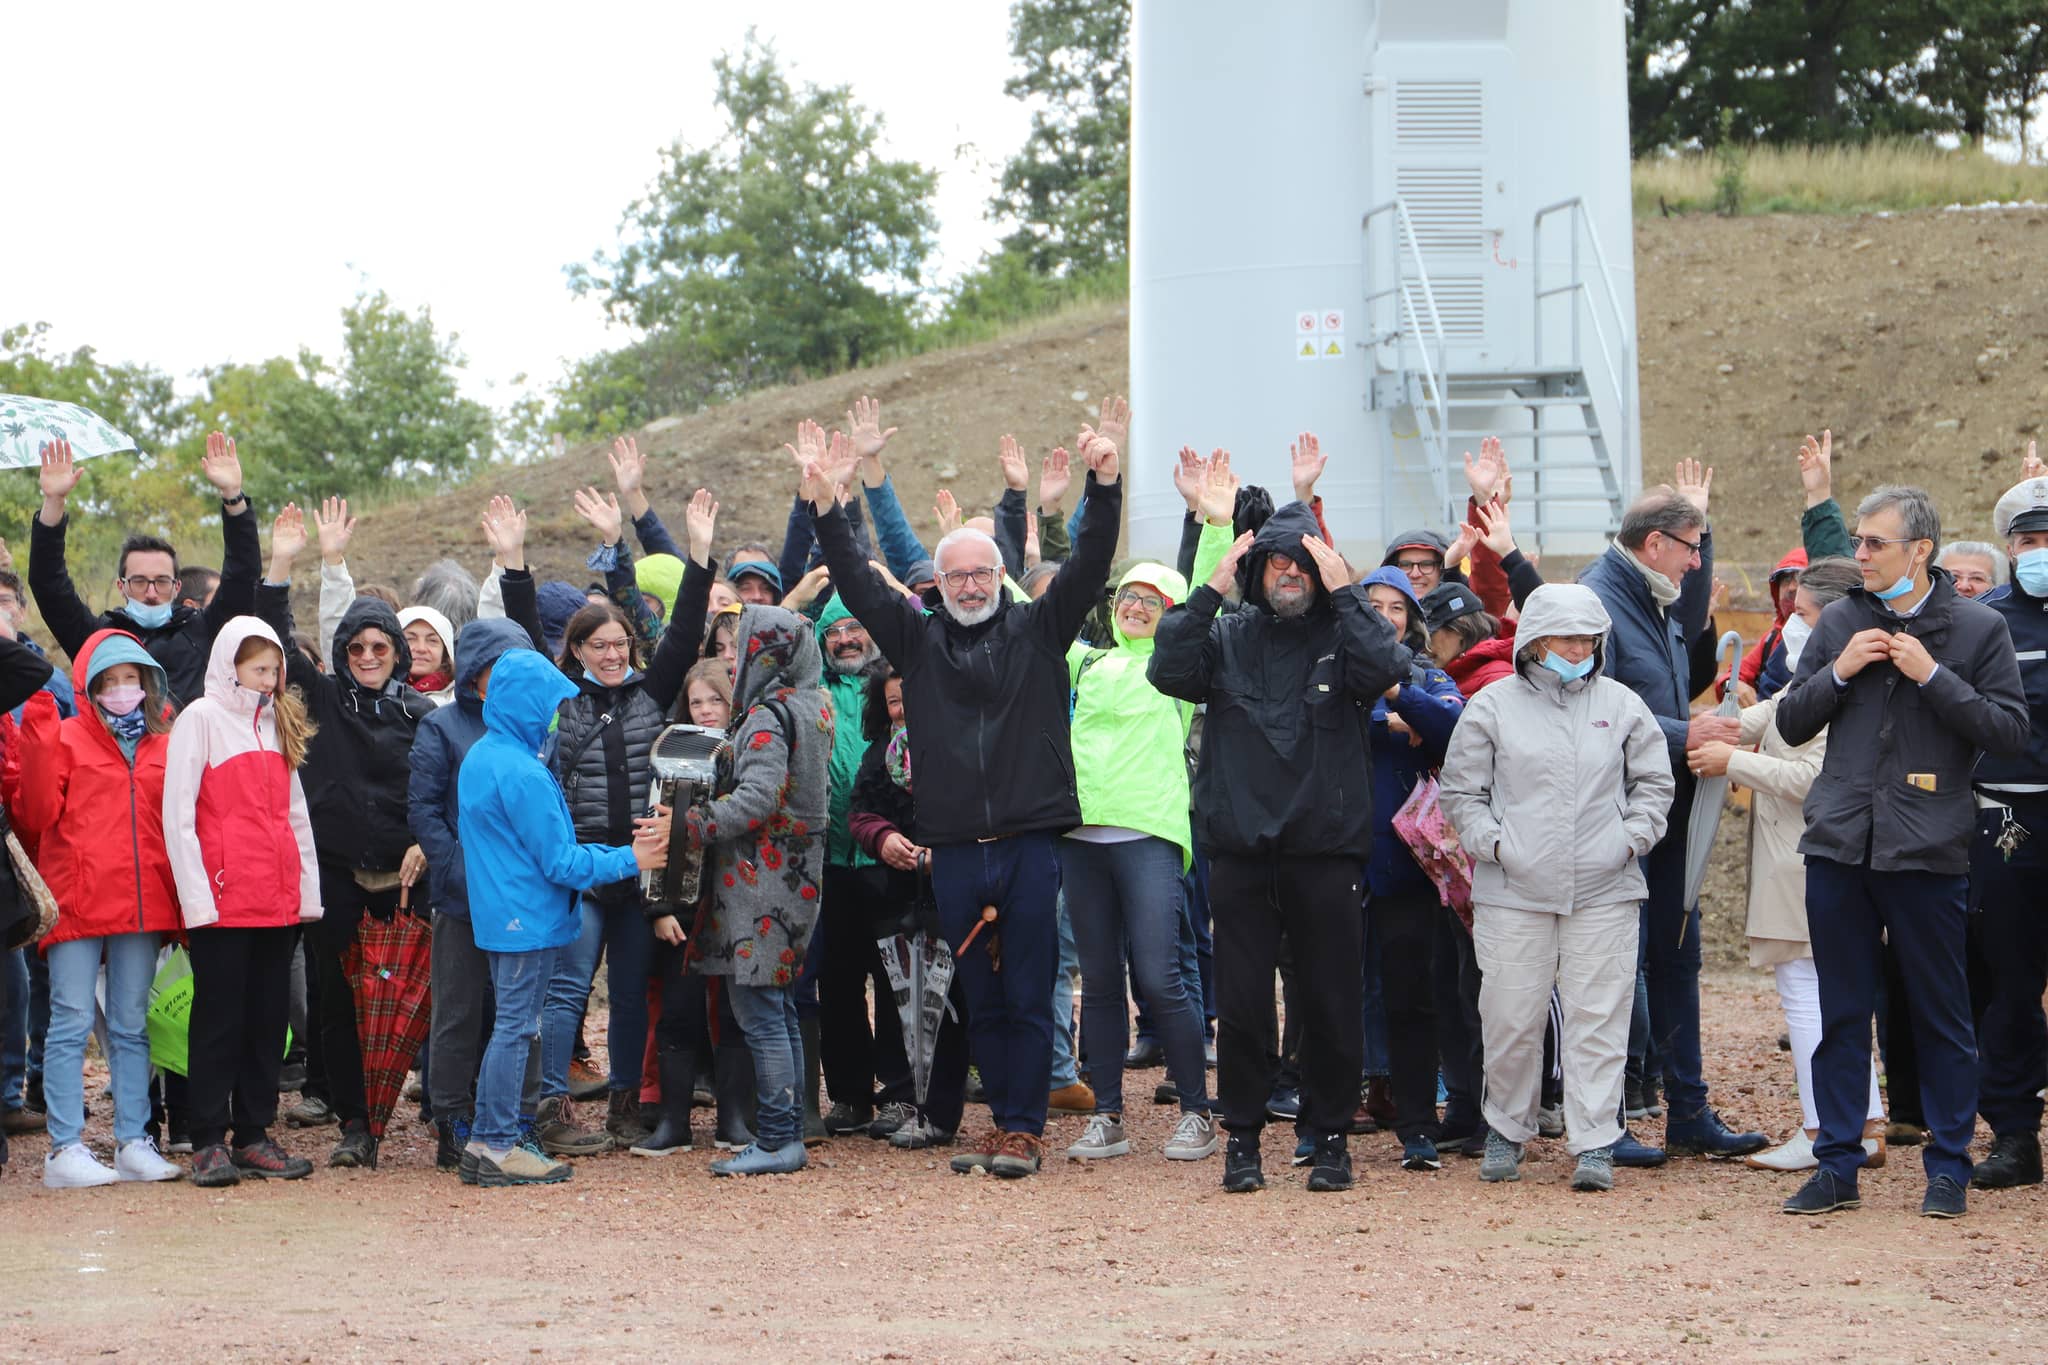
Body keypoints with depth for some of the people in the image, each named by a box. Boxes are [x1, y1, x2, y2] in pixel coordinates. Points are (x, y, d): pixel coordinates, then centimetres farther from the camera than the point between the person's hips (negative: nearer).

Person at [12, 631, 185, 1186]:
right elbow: (37, 815, -7)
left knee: (131, 1027, 10)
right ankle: (65, 1150, -2)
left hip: (143, 905, 4)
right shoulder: (65, 738, 2)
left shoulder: (164, 746, 13)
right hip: (76, 904, -4)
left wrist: (184, 897, 4)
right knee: (72, 1024, -4)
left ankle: (134, 1143, 14)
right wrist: (38, 742, -16)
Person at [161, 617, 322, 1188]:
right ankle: (209, 1142, 3)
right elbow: (177, 815, -8)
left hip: (277, 902, 6)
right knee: (219, 1019, -2)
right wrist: (197, 896, -14)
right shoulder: (201, 719, -2)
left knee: (268, 1018, 7)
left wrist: (307, 890, 12)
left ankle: (254, 1135, 14)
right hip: (222, 900, -6)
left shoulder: (279, 722, 16)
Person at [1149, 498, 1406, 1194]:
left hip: (1326, 850, -1)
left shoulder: (1342, 636, 4)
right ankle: (1242, 1137, 15)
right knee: (1241, 1002, 4)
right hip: (1240, 852, 1)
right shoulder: (1228, 636, 7)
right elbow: (1168, 671, -9)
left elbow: (1386, 668, -16)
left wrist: (1342, 592, -13)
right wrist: (1210, 589, -10)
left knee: (1333, 1001, 5)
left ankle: (1331, 1136, 18)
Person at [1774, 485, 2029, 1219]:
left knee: (1941, 1017, 5)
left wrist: (1933, 676, -14)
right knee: (1842, 1014, 8)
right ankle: (1837, 1165, 15)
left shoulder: (1978, 627, -1)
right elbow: (1791, 723, 10)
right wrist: (1839, 671, -6)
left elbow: (2011, 732, -6)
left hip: (1927, 853, -3)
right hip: (1839, 846, 3)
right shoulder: (1840, 621, 9)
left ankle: (1948, 1165, 16)